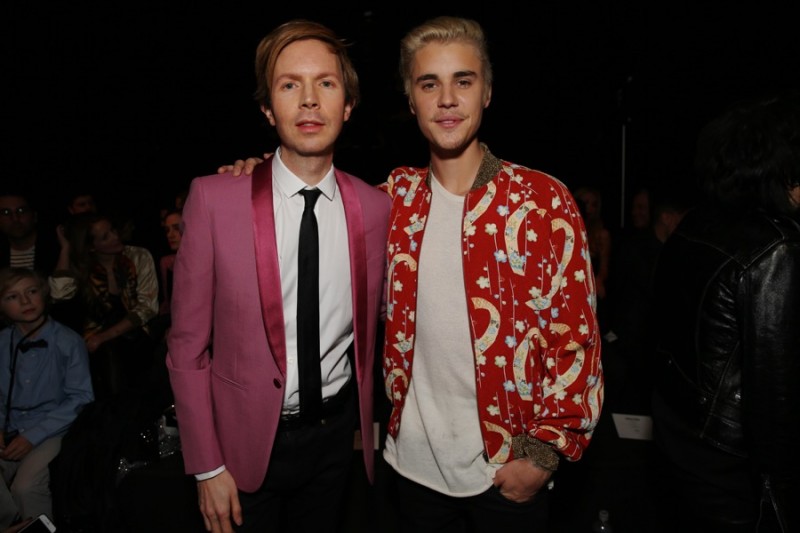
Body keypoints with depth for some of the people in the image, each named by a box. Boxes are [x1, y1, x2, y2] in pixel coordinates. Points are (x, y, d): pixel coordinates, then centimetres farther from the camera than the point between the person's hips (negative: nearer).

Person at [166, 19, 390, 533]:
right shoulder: (214, 198, -14)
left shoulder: (375, 207, -6)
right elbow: (188, 345, -9)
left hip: (336, 433, 3)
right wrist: (206, 467, -7)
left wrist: (366, 422, 12)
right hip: (248, 440, -2)